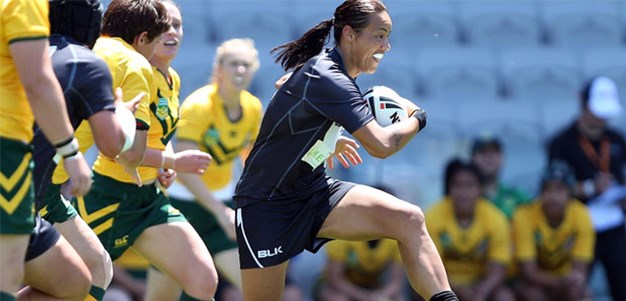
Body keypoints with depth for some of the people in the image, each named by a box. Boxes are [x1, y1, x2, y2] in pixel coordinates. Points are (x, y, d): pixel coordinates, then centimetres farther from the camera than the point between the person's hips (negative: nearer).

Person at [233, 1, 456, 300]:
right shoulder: (326, 79, -24)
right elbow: (381, 145, -31)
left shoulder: (331, 70, 5)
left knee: (409, 220, -14)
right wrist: (416, 117, -12)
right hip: (266, 205, -8)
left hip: (313, 191, 9)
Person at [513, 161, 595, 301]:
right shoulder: (524, 216, -25)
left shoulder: (581, 216, -19)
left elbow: (580, 270, -19)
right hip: (535, 282, -2)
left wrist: (576, 278, -44)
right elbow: (528, 272, -26)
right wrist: (560, 282, -43)